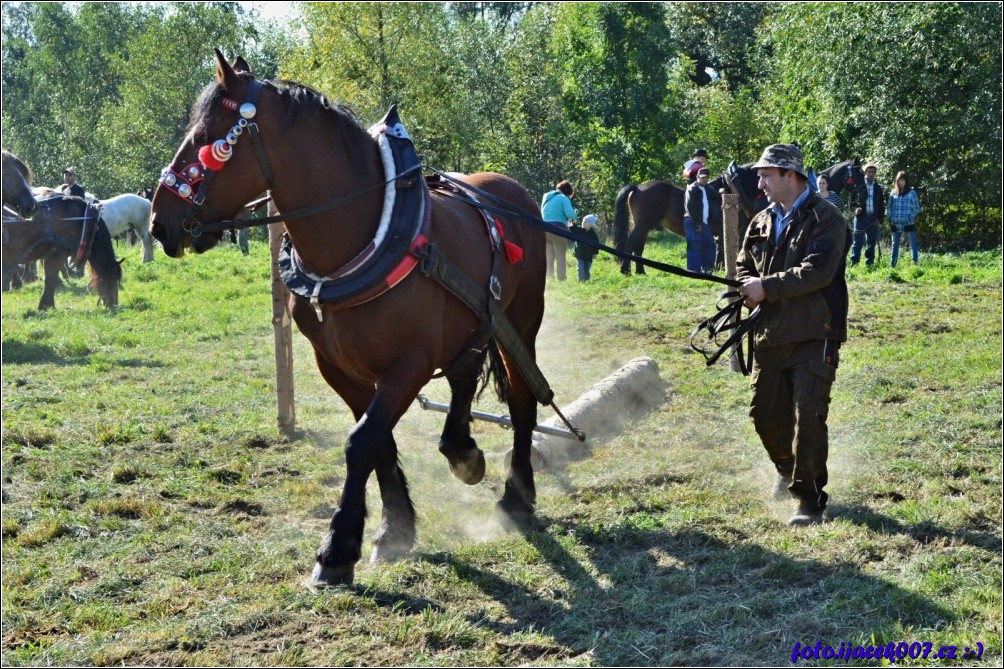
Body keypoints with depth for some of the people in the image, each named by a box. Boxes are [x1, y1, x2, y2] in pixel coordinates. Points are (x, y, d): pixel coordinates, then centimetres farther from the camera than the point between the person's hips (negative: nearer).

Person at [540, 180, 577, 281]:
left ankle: (548, 279, 4)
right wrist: (574, 216, 9)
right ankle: (561, 279, -5)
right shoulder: (563, 198, -2)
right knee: (560, 258, -1)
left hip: (544, 230, 6)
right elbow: (570, 214, -15)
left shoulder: (546, 198, 20)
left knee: (548, 257, 8)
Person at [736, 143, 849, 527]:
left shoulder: (825, 219, -8)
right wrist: (749, 289, -5)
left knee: (808, 417, -11)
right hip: (770, 337, 7)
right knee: (765, 414, 12)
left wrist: (767, 287, -18)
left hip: (813, 337, -7)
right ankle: (789, 470, 39)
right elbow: (743, 267, 18)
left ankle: (809, 498, -2)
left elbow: (816, 273, -20)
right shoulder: (762, 222, 13)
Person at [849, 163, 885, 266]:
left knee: (871, 242, 5)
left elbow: (881, 205, 14)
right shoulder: (858, 186, 3)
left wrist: (880, 219, 4)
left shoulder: (878, 188, 13)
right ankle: (854, 263, -3)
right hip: (860, 217, -3)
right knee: (858, 242, -5)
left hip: (873, 219, 3)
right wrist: (855, 210, -16)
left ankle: (869, 264, 9)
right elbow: (852, 201, 4)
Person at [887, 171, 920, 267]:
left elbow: (917, 208, 2)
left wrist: (910, 217, -10)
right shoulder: (893, 193, 8)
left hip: (908, 224, -3)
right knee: (895, 245, 11)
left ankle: (916, 263, -11)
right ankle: (892, 265, 16)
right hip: (895, 224, 3)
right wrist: (890, 218, 0)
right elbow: (889, 207, 12)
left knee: (913, 244, -9)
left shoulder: (911, 192, 0)